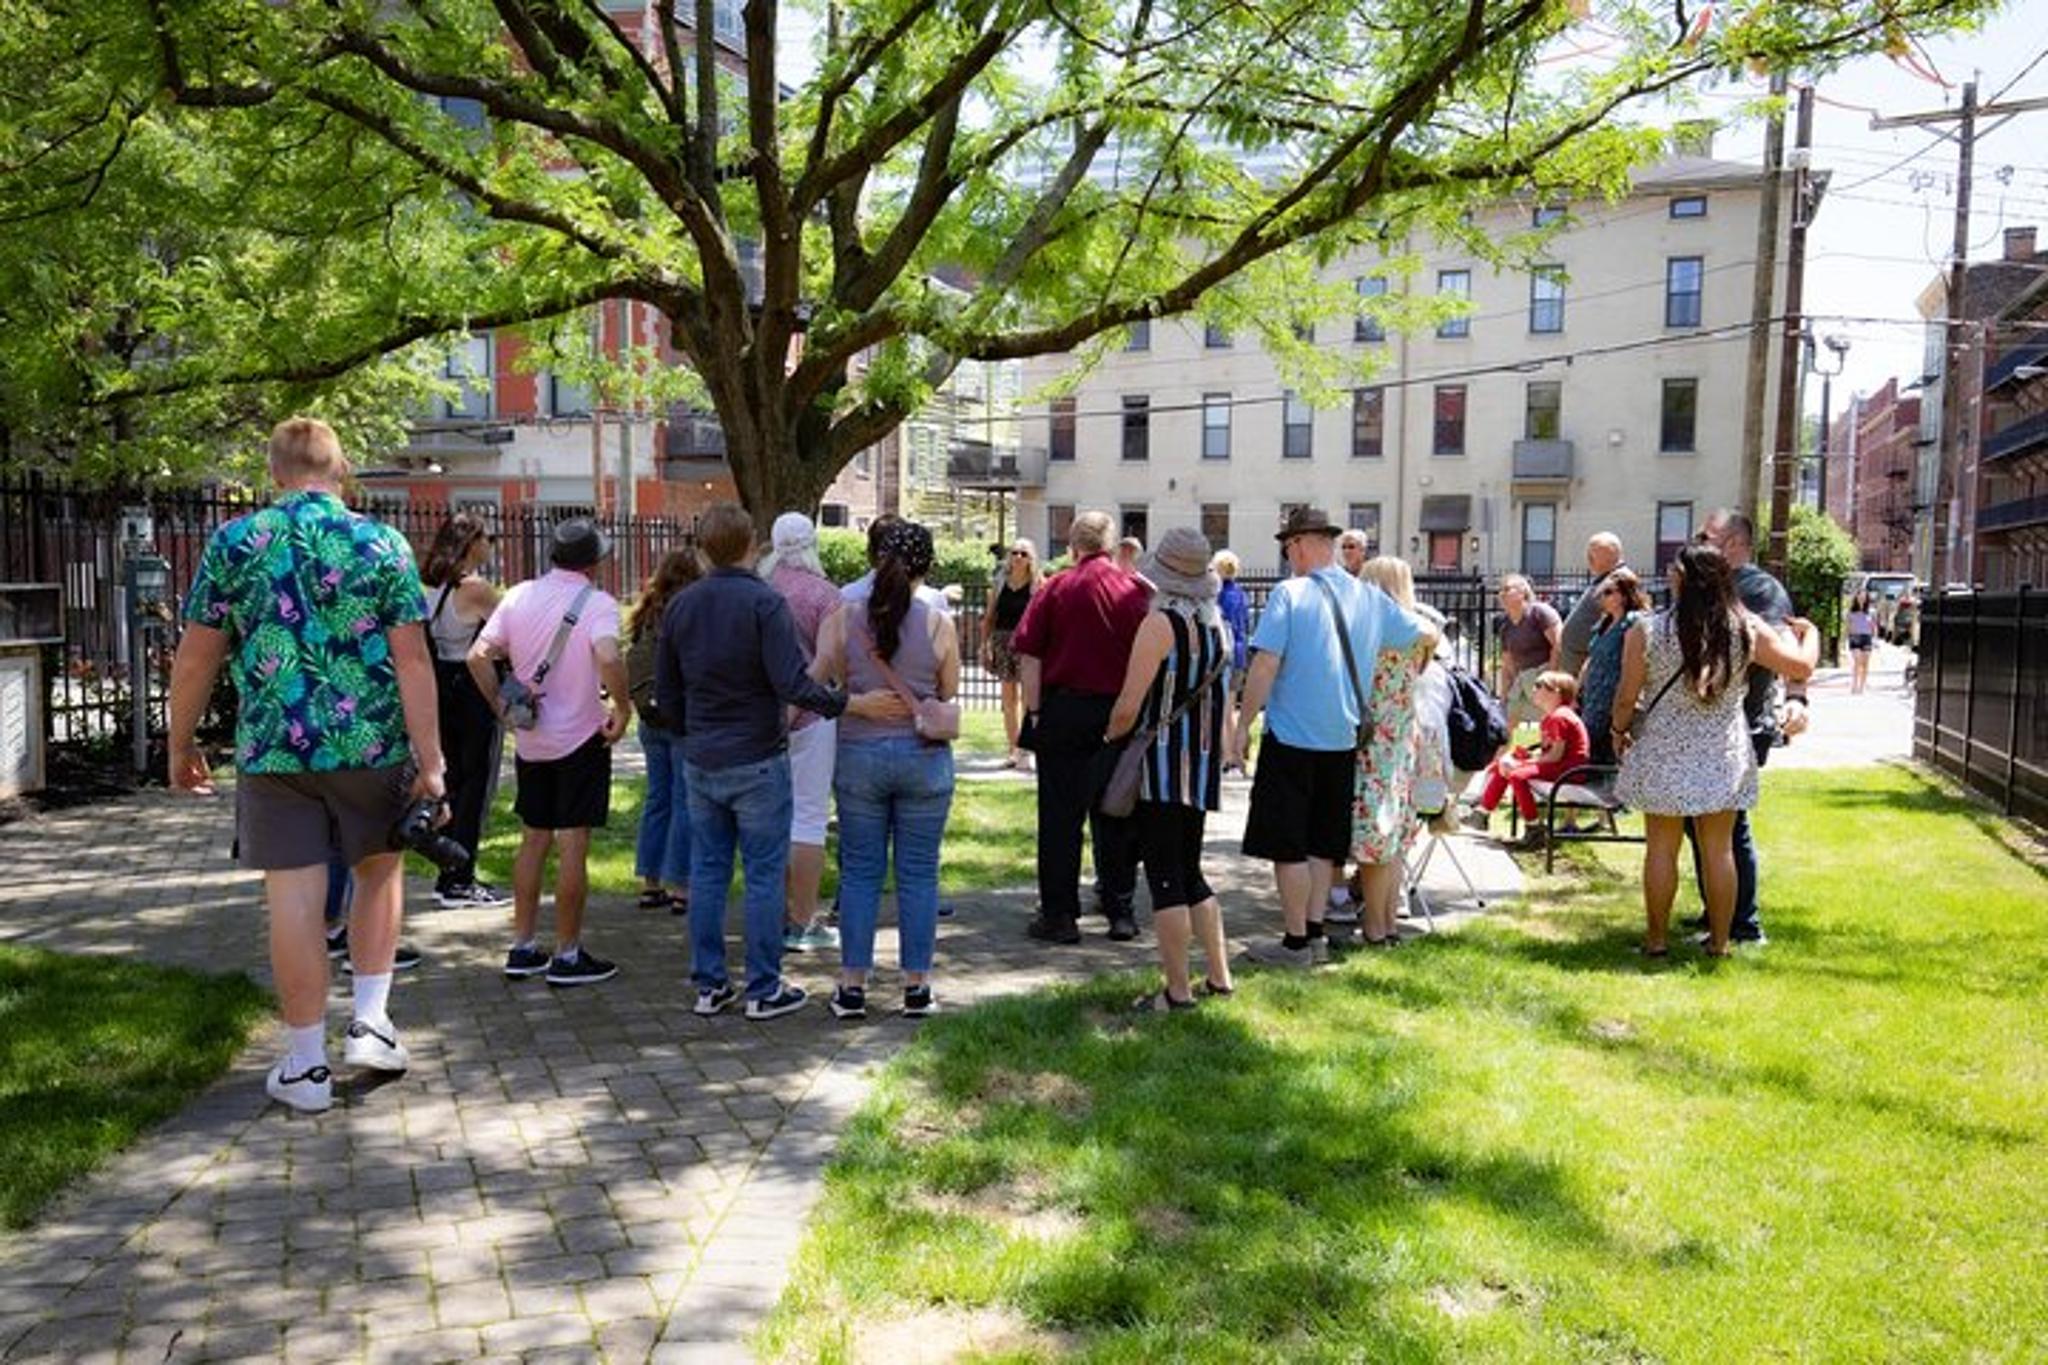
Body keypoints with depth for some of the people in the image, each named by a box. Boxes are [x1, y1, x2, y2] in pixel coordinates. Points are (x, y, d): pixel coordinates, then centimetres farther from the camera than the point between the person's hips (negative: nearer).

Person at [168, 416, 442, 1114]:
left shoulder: (232, 543, 1)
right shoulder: (382, 544, -2)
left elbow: (196, 657, 2)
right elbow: (412, 659, -7)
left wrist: (181, 744, 15)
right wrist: (430, 762, -6)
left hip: (271, 750, 0)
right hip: (372, 744, 0)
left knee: (294, 902, 4)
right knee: (380, 871, 21)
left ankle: (306, 1066, 13)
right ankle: (370, 1021, 17)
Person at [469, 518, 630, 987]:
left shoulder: (520, 596, 4)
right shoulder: (597, 603, -13)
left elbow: (478, 656, -1)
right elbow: (608, 657, -30)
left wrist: (500, 704, 7)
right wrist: (622, 707, -18)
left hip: (530, 738, 6)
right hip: (581, 739, -5)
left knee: (533, 840, 16)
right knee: (573, 846, 1)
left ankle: (522, 947, 22)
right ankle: (568, 956, 7)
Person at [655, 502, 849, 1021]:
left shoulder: (680, 606, 5)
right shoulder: (765, 603, -14)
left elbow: (666, 694, 12)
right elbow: (793, 684, -22)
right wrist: (842, 703, -8)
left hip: (700, 762, 6)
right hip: (758, 762, -6)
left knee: (707, 872, 11)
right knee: (764, 876, 2)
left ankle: (709, 986, 18)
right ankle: (764, 990, 8)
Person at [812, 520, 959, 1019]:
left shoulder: (843, 619, -4)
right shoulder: (940, 625, -7)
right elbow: (948, 697, 2)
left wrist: (857, 703, 4)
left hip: (859, 757, 1)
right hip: (925, 758, -1)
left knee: (860, 872, 9)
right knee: (918, 874, 7)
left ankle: (852, 987, 13)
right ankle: (916, 987, 14)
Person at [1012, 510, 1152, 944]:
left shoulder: (1055, 589, -3)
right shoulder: (1140, 591, 1)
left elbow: (1029, 656, -6)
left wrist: (1034, 713, -2)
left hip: (1065, 710, -2)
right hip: (1124, 713, 2)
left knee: (1060, 817, 5)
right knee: (1117, 818, 11)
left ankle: (1059, 915, 8)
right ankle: (1121, 913, 17)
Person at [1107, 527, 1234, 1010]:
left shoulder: (1160, 623, -14)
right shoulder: (1220, 626, 10)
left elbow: (1129, 707, -16)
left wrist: (1109, 738, 1)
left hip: (1161, 765, -8)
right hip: (1202, 766, 8)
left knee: (1165, 879, -2)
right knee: (1190, 874, 17)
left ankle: (1177, 992, 1)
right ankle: (1219, 977, 22)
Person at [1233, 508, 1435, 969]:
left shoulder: (1288, 593, -11)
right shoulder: (1371, 598, 5)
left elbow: (1265, 666, -16)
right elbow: (1428, 637, 16)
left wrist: (1244, 725, -8)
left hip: (1291, 739, -5)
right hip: (1343, 740, 6)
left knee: (1287, 845, 3)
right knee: (1322, 844, 15)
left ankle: (1296, 942, 7)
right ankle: (1314, 934, 19)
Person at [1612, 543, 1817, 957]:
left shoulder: (1646, 631, -11)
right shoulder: (1747, 629, -6)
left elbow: (1627, 698, -7)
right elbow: (1801, 667, 1)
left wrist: (1619, 731, 13)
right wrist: (1809, 633, 22)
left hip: (1665, 756, -2)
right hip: (1724, 756, 2)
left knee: (1662, 847, 8)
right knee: (1720, 848, 10)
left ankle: (1656, 939, 15)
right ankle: (1719, 940, 18)